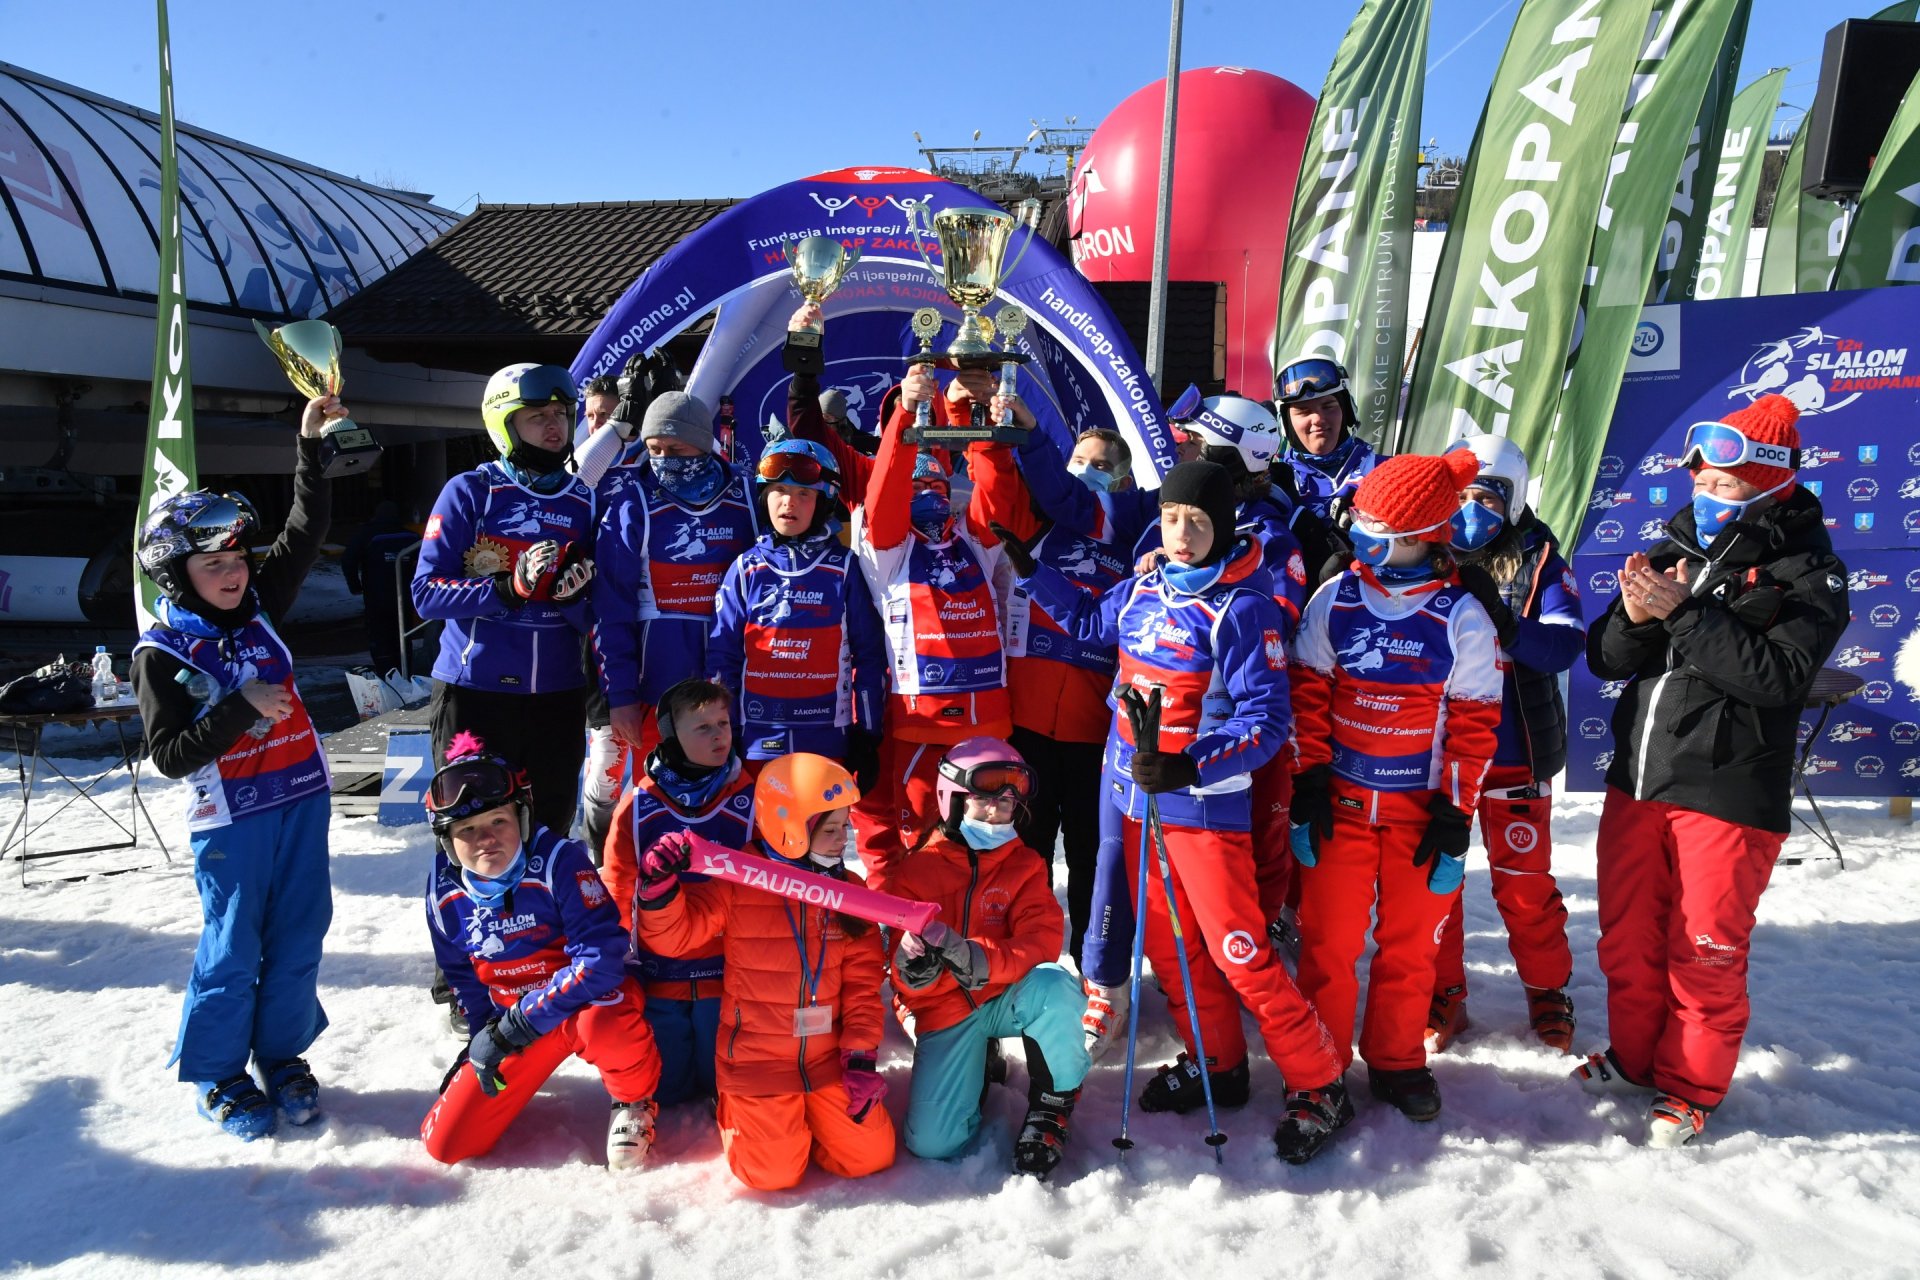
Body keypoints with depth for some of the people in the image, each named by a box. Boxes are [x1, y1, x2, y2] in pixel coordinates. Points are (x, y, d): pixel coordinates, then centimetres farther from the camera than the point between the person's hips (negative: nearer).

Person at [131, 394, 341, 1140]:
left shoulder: (258, 609, 5)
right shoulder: (160, 654, -9)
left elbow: (306, 531, 5)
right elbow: (170, 755, -12)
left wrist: (310, 445, -1)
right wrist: (242, 709, -22)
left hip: (301, 798, 5)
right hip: (230, 819, -5)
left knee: (299, 936, 11)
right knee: (233, 948, 4)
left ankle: (282, 1056, 28)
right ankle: (216, 1076, 23)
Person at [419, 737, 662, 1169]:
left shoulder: (560, 860, -24)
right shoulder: (445, 892, -6)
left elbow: (601, 957, -31)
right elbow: (461, 976, 13)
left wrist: (521, 1022, -28)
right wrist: (485, 1033, 8)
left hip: (588, 1001, -5)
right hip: (512, 1023, 5)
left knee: (604, 1023, -41)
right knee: (447, 1143, -4)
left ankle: (633, 1103, -8)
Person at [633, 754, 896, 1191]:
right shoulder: (737, 882, -11)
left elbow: (862, 983, 2)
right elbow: (674, 935, -12)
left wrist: (861, 1057, -5)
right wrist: (659, 887, -32)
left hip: (827, 1057, 4)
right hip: (756, 1060, -3)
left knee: (870, 1154, -2)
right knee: (773, 1172, -8)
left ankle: (800, 1116, 25)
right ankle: (734, 1111, 23)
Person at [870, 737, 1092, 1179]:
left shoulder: (1024, 864, 1)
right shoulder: (916, 870, -5)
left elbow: (1042, 939, -16)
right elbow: (903, 976, -5)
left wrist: (979, 960, -35)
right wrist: (916, 967, -32)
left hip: (1007, 997, 1)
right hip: (945, 1013, -1)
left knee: (1055, 986, -34)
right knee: (931, 1142, -16)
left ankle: (1054, 1103, -6)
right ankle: (978, 1070, 17)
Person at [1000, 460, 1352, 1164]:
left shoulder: (1242, 608, -15)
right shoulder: (1142, 590, 4)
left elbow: (1266, 719, -18)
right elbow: (1088, 619, 26)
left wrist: (1191, 767, -30)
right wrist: (1029, 569, 19)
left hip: (1205, 807, -7)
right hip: (1138, 799, 7)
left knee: (1240, 954, -6)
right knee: (1169, 946, 16)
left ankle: (1319, 1086, 12)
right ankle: (1217, 1064, 34)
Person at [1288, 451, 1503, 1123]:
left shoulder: (1461, 618, -5)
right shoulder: (1334, 601, -1)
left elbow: (1474, 724, -2)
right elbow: (1307, 696, 2)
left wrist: (1455, 816, -5)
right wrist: (1307, 785, -2)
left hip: (1421, 809, 0)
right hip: (1341, 802, 1)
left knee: (1410, 942, 10)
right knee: (1327, 940, 2)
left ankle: (1397, 1063, 29)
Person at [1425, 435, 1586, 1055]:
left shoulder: (1537, 560, -6)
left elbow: (1567, 643, -16)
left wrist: (1506, 626, -33)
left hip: (1513, 752, -2)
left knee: (1524, 883, 9)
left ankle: (1547, 991, 32)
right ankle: (1444, 994, 29)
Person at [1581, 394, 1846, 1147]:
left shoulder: (1809, 571, -5)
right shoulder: (1673, 549, 9)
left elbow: (1779, 674, -20)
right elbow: (1606, 660, 6)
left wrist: (1684, 612, -24)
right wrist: (1635, 618, -14)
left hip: (1728, 795, -5)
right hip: (1634, 781, 5)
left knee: (1705, 953, 5)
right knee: (1627, 938, 15)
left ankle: (1691, 1086, 25)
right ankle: (1635, 1056, 36)